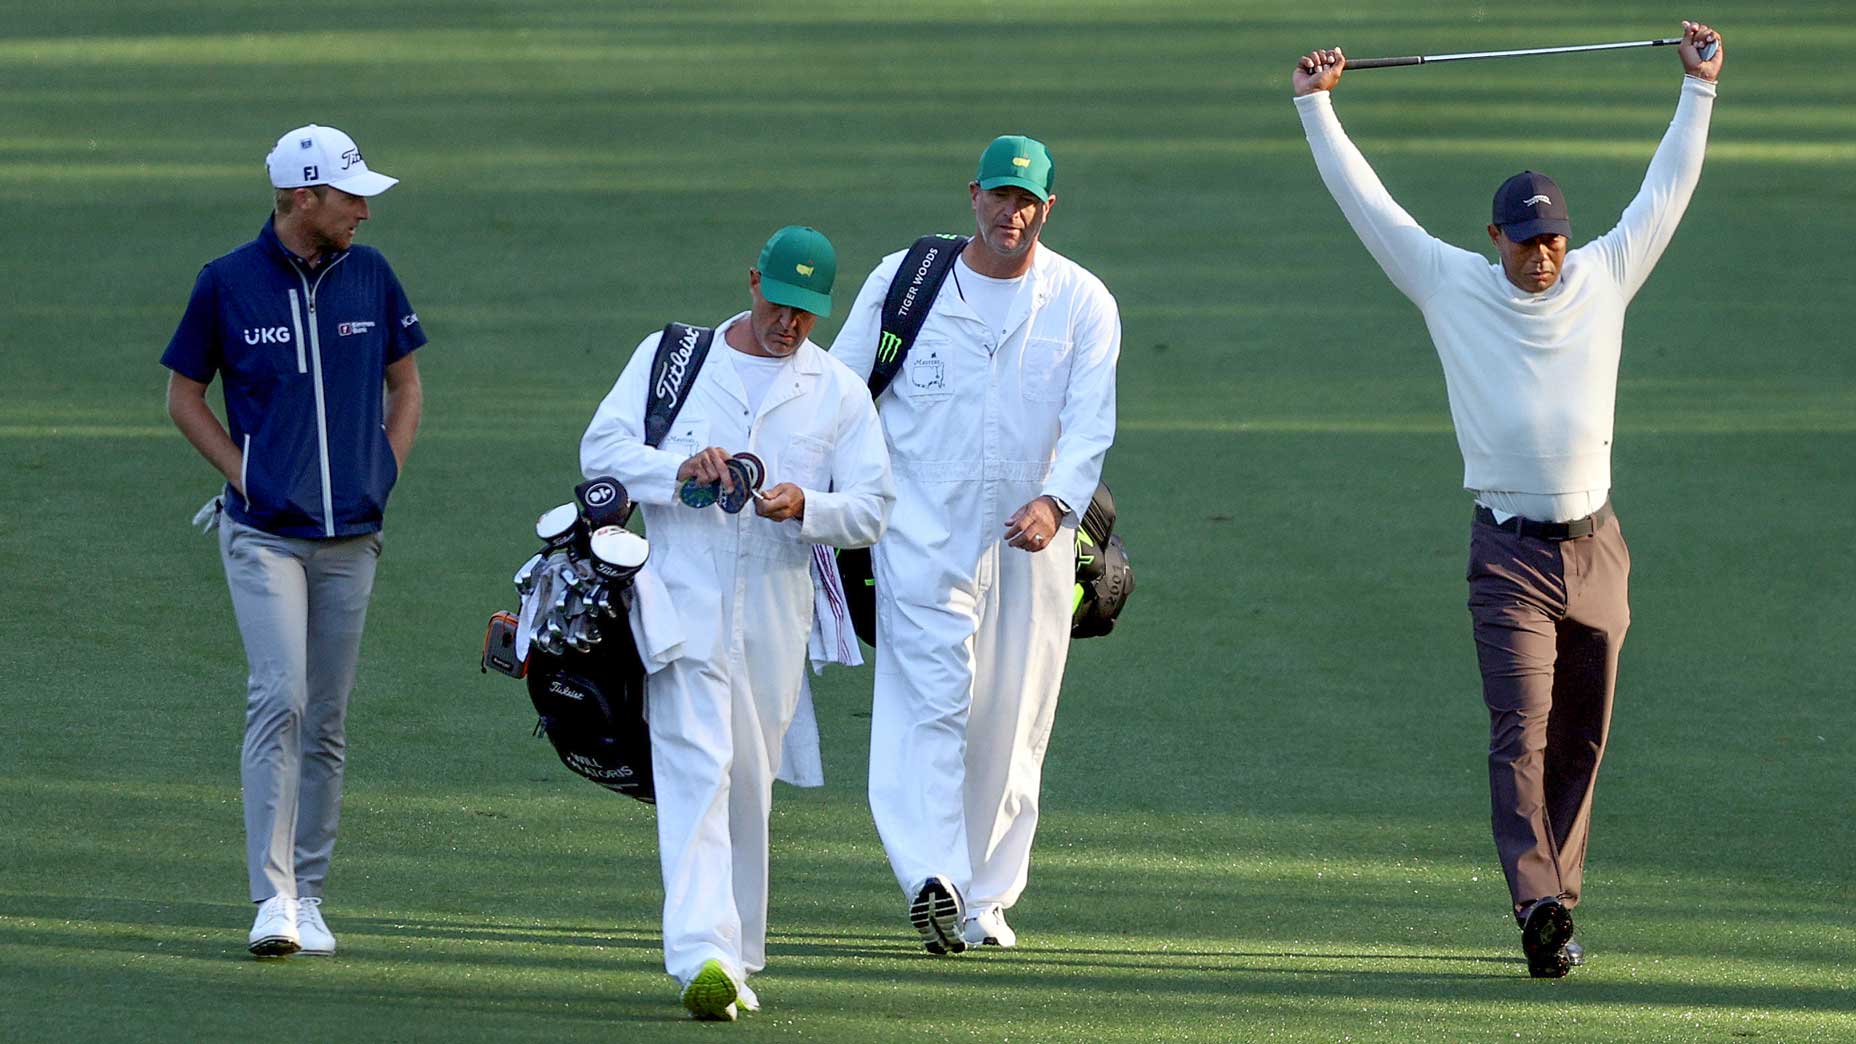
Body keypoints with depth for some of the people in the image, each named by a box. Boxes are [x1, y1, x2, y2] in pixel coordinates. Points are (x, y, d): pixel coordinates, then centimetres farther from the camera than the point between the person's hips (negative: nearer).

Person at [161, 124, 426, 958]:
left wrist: (384, 475, 5)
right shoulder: (228, 284, -6)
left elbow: (404, 383, 17)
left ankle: (309, 895, 16)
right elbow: (184, 395, 5)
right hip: (265, 535, -4)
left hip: (351, 537, 4)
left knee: (327, 721, 8)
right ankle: (273, 898, -18)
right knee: (279, 699, -17)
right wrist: (243, 477, -5)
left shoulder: (369, 277, 4)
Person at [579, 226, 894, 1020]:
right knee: (696, 767, -17)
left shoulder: (838, 391, 10)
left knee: (749, 786, 8)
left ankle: (736, 959, 19)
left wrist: (806, 505, -16)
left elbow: (872, 509, 5)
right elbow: (601, 449, 0)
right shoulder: (670, 357, 7)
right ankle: (701, 954, -28)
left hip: (776, 615, 3)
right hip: (683, 594, -3)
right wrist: (678, 469, -18)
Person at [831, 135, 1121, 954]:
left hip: (1031, 540, 2)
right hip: (921, 529, -2)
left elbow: (1090, 422, -7)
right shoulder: (902, 280, 2)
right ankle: (933, 877, -28)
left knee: (1011, 724, 5)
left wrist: (1055, 501, -25)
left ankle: (985, 896, 15)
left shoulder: (1082, 304, 3)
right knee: (931, 699, -16)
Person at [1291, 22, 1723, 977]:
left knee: (1579, 737, 8)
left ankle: (1553, 904, 17)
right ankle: (1539, 905, -27)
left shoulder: (1602, 279, 7)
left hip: (1595, 545, 3)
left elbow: (1666, 190, 16)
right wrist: (1315, 107, 7)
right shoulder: (1453, 287, 2)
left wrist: (1699, 88, 17)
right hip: (1510, 555, -3)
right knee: (1521, 731, -15)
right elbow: (1367, 203, 5)